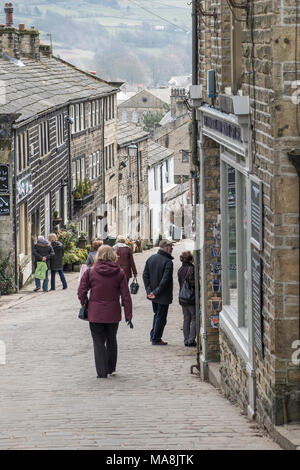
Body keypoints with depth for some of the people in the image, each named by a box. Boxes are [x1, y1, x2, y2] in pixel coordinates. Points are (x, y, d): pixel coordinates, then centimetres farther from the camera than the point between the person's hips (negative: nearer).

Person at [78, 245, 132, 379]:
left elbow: (81, 292, -6)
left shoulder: (90, 272, -8)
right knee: (111, 340, 20)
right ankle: (111, 368, 32)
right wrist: (128, 314, 2)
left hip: (95, 314, -2)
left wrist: (84, 305, 12)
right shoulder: (119, 273, -4)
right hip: (113, 314, 2)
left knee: (99, 342, 4)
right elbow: (126, 296, -3)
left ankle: (102, 372, -1)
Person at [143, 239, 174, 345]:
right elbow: (165, 280, -23)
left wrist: (149, 290, 1)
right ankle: (156, 339, 8)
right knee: (161, 317, 4)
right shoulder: (168, 262, -19)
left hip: (153, 294, 7)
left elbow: (145, 275, 3)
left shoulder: (151, 259, 3)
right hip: (163, 296, -7)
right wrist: (156, 292, -16)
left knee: (157, 314, 22)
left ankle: (153, 336, 25)